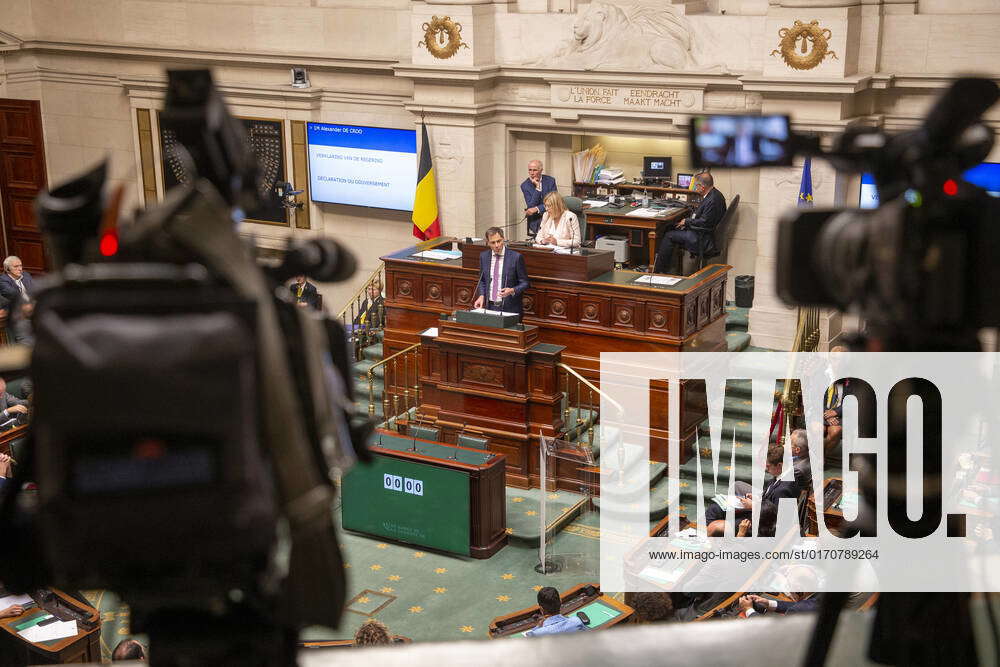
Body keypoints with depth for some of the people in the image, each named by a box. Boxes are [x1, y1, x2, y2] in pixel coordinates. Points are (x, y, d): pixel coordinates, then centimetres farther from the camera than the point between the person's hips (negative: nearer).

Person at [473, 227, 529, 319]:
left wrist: (512, 291, -19)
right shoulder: (484, 256, 7)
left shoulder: (516, 257, -7)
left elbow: (525, 283, -2)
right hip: (490, 306, 3)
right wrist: (482, 296, 0)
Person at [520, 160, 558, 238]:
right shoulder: (525, 185, 0)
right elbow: (530, 206, -9)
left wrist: (536, 209, -17)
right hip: (535, 222, 0)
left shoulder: (550, 181, 1)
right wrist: (537, 188, -16)